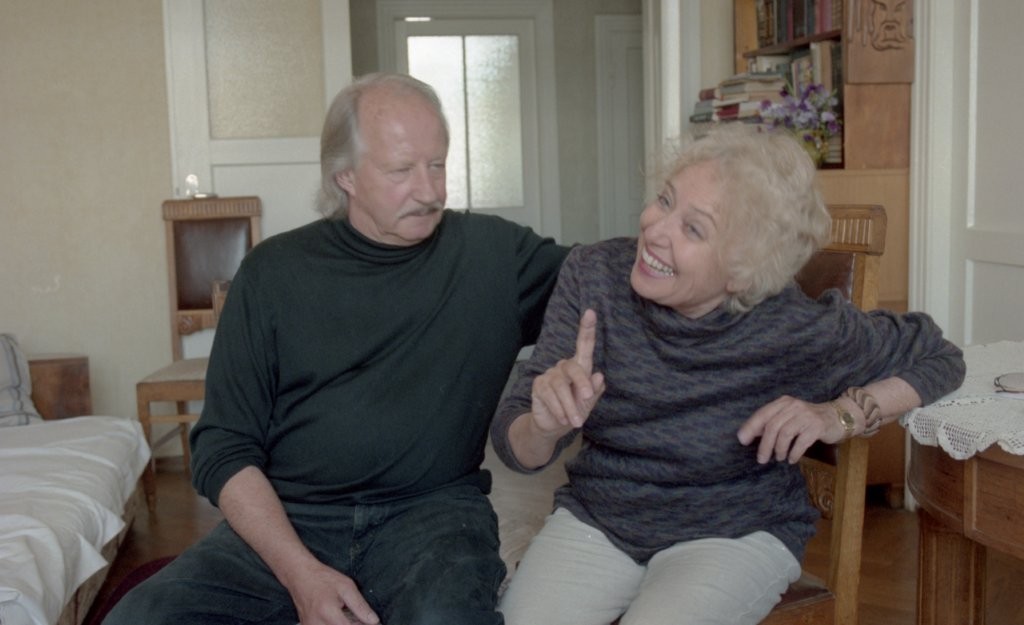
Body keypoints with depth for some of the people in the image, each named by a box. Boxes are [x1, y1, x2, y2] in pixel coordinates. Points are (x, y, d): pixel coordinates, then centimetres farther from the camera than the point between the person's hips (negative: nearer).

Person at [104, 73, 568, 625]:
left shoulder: (494, 253, 3)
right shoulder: (273, 272, 4)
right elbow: (223, 448, 1)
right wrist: (301, 573, -14)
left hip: (431, 511, -2)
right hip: (283, 519, 2)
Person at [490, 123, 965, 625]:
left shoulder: (796, 331, -19)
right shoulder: (594, 276, -15)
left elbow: (939, 358, -2)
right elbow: (515, 446, -13)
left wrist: (842, 415, -18)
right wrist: (545, 427, -37)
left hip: (737, 532, -1)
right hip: (596, 520, 2)